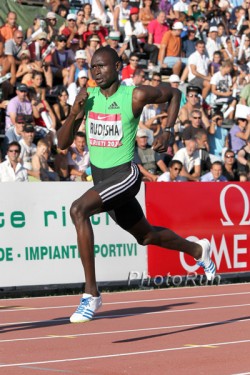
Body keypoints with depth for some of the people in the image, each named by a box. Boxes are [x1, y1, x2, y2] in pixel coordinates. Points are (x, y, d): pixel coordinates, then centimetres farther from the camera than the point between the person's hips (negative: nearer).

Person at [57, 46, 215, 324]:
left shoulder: (135, 96, -11)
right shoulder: (87, 97, 1)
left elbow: (173, 93, 7)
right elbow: (63, 143, 2)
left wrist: (168, 132, -3)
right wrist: (74, 114, -16)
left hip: (124, 174, -7)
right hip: (100, 176, 7)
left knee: (78, 210, -31)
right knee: (146, 235, 23)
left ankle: (91, 293, -27)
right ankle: (198, 250, 53)